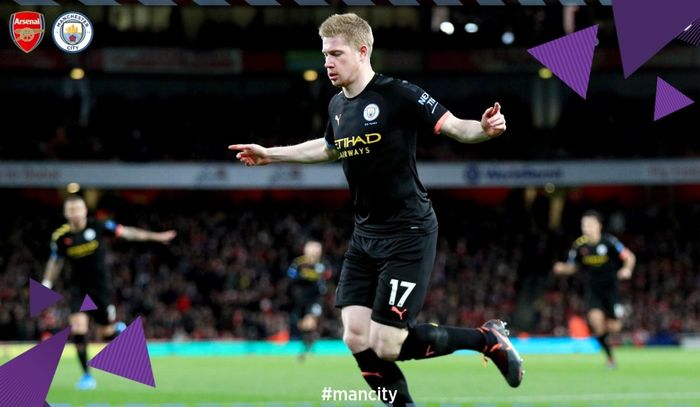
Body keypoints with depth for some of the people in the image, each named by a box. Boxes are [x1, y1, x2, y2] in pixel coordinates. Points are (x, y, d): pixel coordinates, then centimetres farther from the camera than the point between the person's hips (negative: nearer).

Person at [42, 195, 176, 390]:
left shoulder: (97, 226, -11)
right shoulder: (61, 236, -6)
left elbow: (125, 232, -4)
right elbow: (55, 262, 10)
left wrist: (156, 236, -3)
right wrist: (46, 284, 5)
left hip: (101, 285, -1)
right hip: (78, 287, 1)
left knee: (106, 334, 1)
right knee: (78, 328, -16)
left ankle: (119, 329, 40)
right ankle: (86, 375, -4)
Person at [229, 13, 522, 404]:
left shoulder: (398, 94, -14)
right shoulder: (338, 106, 9)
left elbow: (453, 126, -18)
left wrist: (484, 128, -39)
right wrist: (271, 154, 35)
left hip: (408, 235, -8)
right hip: (366, 236, 8)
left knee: (386, 346, -11)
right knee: (356, 339, -1)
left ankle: (487, 338, 9)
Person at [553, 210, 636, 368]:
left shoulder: (609, 241, -14)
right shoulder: (579, 245, -5)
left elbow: (630, 257, -11)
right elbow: (572, 267, 7)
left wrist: (627, 269, -32)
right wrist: (562, 268, -15)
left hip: (610, 288, -2)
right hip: (593, 288, 2)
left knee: (613, 328, -5)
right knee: (596, 319, -22)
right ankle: (610, 357, -4)